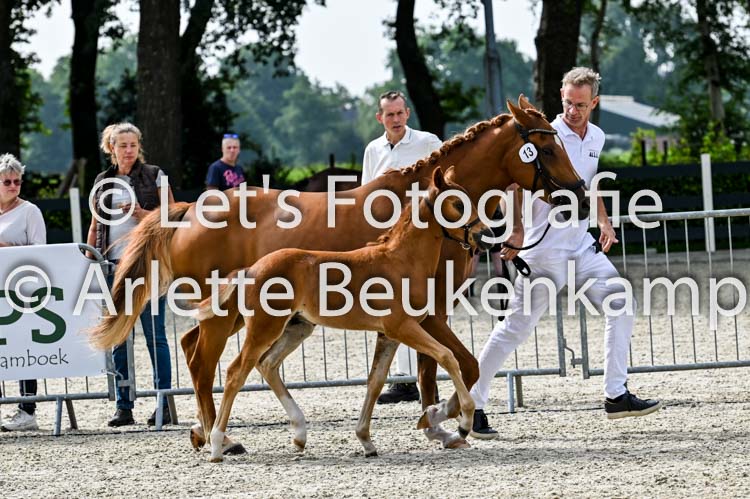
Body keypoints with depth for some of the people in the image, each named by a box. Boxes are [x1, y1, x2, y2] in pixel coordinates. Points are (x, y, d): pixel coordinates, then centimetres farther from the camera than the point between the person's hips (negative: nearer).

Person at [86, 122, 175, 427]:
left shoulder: (154, 176, 4)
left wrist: (142, 213, -13)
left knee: (155, 335, -4)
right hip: (113, 264, 4)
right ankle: (124, 407, 6)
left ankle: (164, 405, -2)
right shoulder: (103, 182, 14)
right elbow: (95, 225, 18)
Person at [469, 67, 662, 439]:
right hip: (544, 251, -8)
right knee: (517, 327, -7)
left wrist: (604, 223, 15)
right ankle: (471, 404, 0)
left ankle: (616, 395, 5)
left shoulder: (596, 137, 10)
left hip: (581, 247, 8)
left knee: (621, 303, 1)